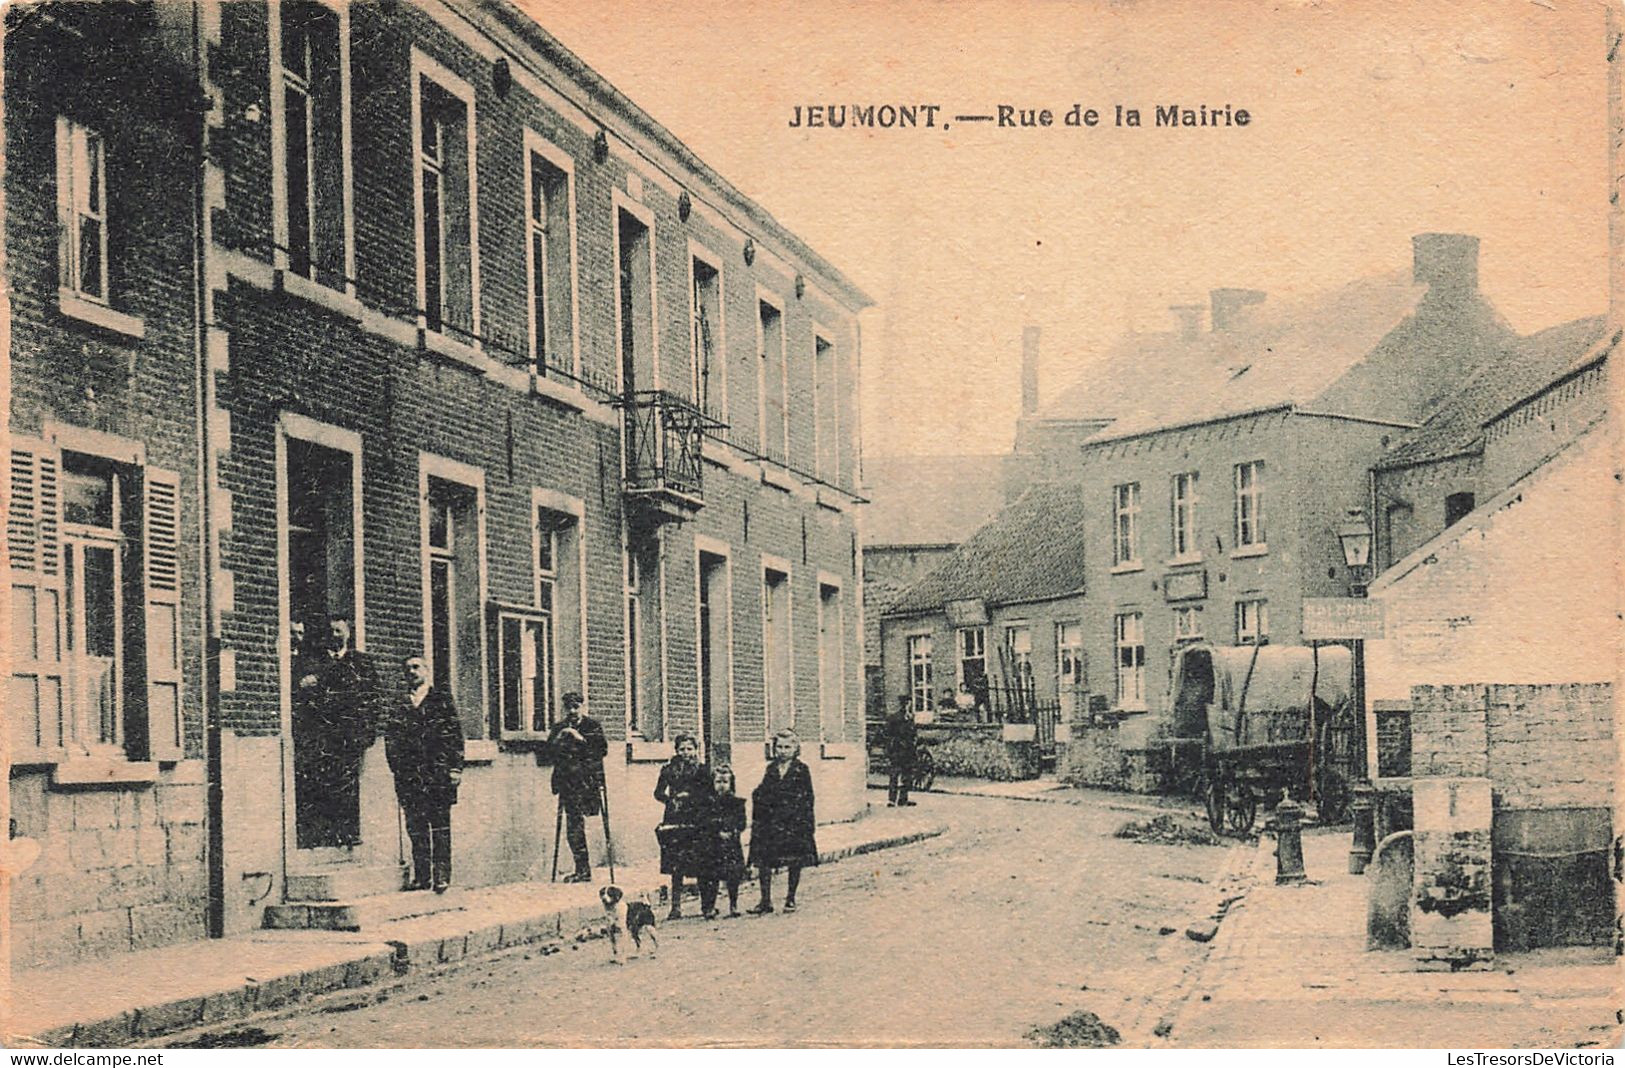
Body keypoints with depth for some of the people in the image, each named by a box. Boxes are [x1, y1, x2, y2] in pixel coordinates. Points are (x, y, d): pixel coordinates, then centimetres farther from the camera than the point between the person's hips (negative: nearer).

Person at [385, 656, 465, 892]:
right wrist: (396, 766, 0)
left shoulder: (442, 700, 7)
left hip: (438, 773, -3)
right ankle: (421, 876, 6)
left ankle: (442, 876, -2)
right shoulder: (399, 706, 15)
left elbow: (455, 735, 2)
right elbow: (391, 740, 12)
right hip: (409, 776, 3)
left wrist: (455, 768, -6)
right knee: (415, 827, 2)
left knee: (440, 826, -3)